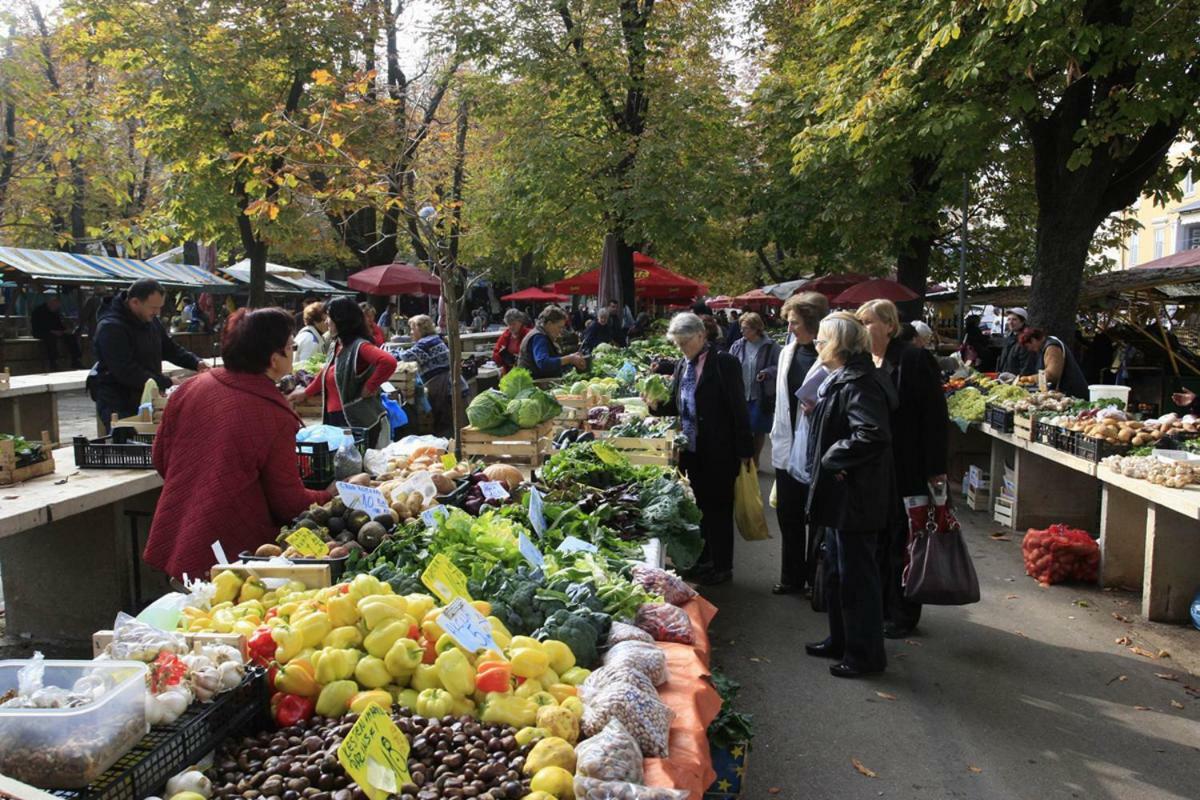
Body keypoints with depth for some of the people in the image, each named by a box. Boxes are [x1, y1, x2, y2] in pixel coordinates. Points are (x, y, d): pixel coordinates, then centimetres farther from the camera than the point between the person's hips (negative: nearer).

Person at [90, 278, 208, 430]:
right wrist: (167, 383, -27)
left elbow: (169, 348, 18)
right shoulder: (111, 327, -20)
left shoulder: (151, 320, 7)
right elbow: (127, 371, -25)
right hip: (118, 404, -7)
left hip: (146, 398, 8)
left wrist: (196, 363, 0)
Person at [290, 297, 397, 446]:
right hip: (334, 418, 9)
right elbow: (326, 375, 29)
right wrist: (305, 392, 38)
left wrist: (370, 387, -20)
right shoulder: (337, 346, 12)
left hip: (357, 421, -9)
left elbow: (389, 362, -31)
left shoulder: (359, 346, -15)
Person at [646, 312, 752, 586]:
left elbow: (738, 408, -14)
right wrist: (656, 406, -6)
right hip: (692, 450, 7)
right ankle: (701, 560, 31)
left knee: (718, 508, 6)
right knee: (698, 506, 16)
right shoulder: (683, 365, 8)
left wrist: (744, 450, -14)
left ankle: (722, 566, 20)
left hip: (719, 452, -6)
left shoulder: (724, 363, -13)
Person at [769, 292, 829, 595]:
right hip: (788, 447, 7)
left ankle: (816, 579, 20)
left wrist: (820, 409, -26)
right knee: (788, 515, 14)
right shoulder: (787, 353, 9)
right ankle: (792, 577, 28)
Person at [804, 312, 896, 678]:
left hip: (856, 496, -11)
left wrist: (831, 458, -21)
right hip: (841, 494, 11)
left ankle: (865, 653, 16)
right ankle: (841, 640, 35)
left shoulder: (859, 384, -20)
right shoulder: (841, 380, 12)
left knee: (856, 574, 2)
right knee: (836, 570, 20)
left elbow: (872, 435, -32)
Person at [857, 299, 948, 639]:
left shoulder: (915, 359, -10)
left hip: (904, 470, -5)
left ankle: (901, 615, 19)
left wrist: (935, 468, -14)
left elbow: (935, 416, -11)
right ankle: (877, 607, 26)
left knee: (901, 540, 6)